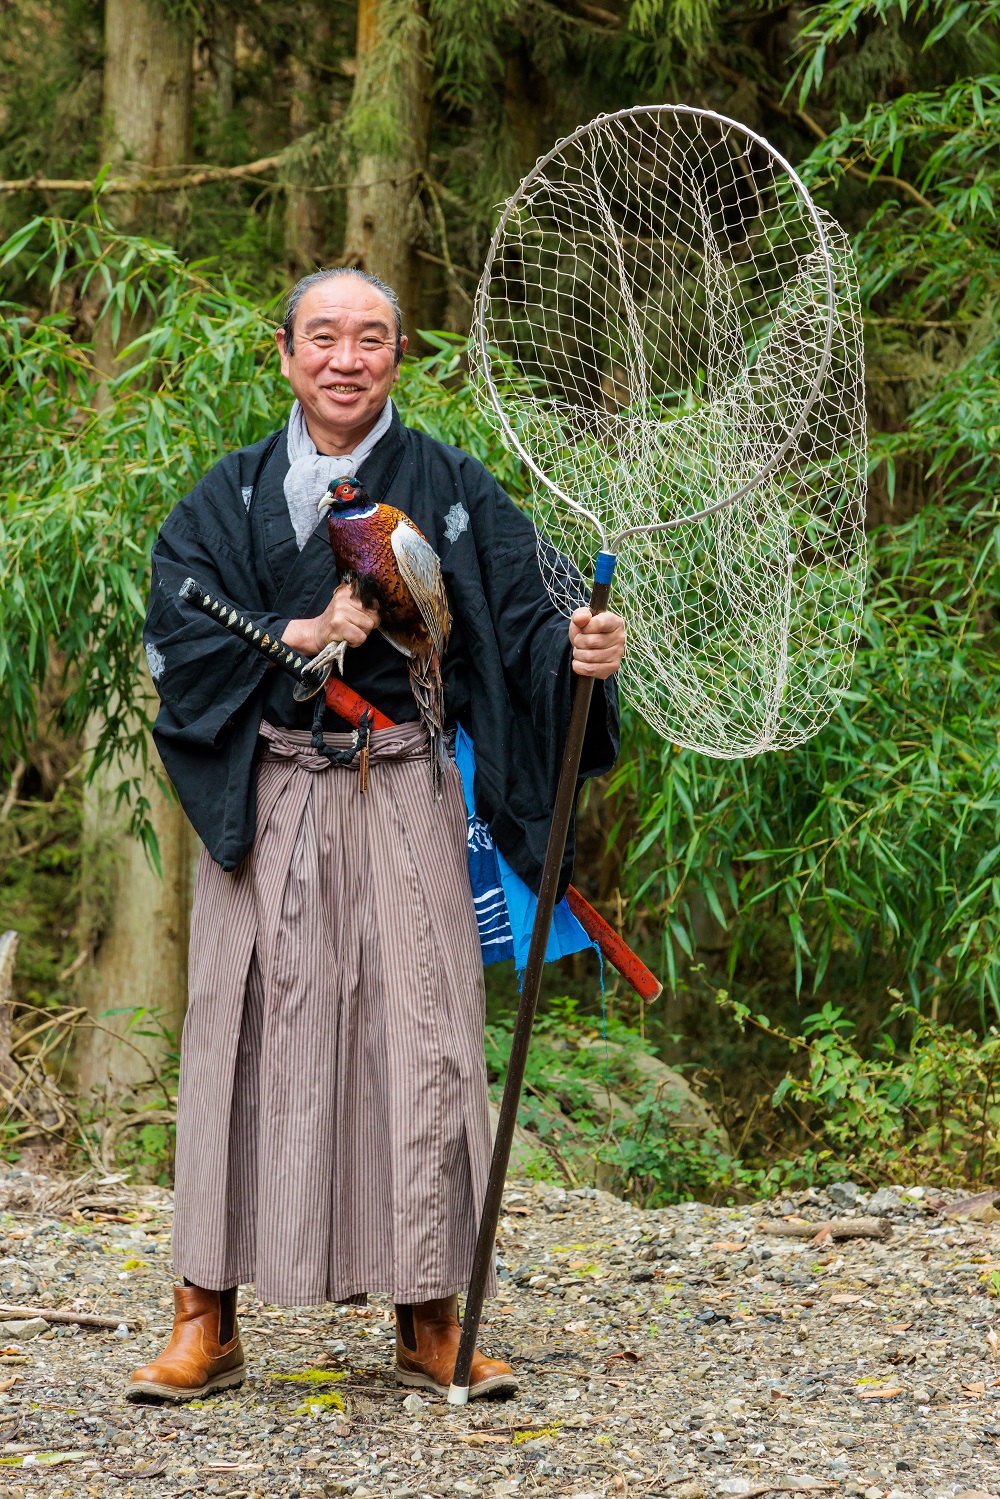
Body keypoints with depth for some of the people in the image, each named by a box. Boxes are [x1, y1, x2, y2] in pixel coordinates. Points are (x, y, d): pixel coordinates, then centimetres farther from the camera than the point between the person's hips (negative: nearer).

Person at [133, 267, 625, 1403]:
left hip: (405, 805, 0)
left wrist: (577, 647, -24)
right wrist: (302, 634, -14)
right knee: (247, 1039, 0)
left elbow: (520, 623, -2)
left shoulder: (451, 489, 6)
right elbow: (173, 637, -2)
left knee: (422, 1041, -3)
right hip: (266, 804, 1)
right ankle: (205, 1321, 7)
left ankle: (430, 1321, 7)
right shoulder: (233, 495, 8)